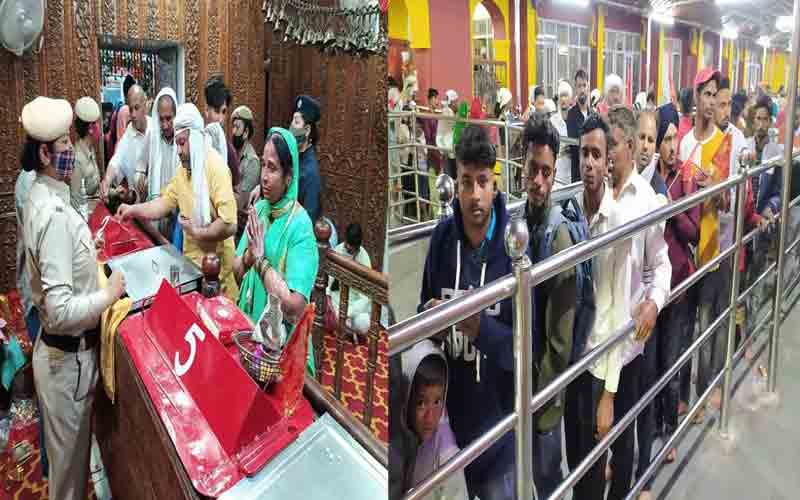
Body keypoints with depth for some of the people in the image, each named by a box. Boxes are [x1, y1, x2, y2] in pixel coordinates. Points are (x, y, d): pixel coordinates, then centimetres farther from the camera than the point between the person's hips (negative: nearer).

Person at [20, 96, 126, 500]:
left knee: (66, 453, 26)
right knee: (70, 460, 11)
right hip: (69, 357, -9)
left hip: (56, 348, 9)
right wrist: (109, 295, -20)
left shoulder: (39, 197, 3)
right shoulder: (56, 215, -27)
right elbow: (61, 311, -31)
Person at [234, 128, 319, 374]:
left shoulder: (301, 226, -15)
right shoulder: (258, 209, 5)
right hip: (249, 329, 5)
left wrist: (262, 259, -17)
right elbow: (236, 273, 8)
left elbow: (294, 309, -21)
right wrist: (249, 254, -12)